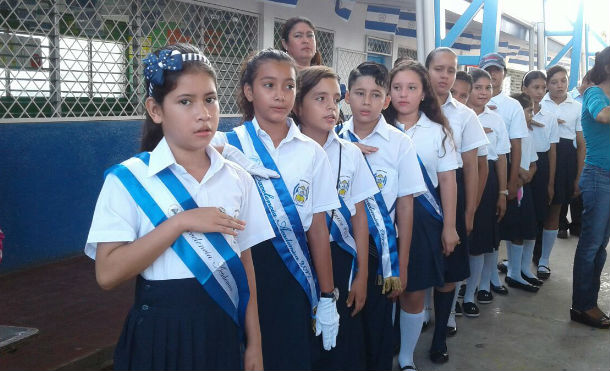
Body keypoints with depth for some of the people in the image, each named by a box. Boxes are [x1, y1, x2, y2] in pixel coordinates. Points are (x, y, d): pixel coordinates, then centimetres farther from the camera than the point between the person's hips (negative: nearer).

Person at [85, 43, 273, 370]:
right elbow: (107, 274, -17)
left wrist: (254, 344, 6)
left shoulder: (237, 179, 1)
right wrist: (181, 223, -23)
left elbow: (244, 262, 5)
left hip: (222, 330, 4)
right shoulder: (128, 179, -10)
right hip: (160, 333, -3)